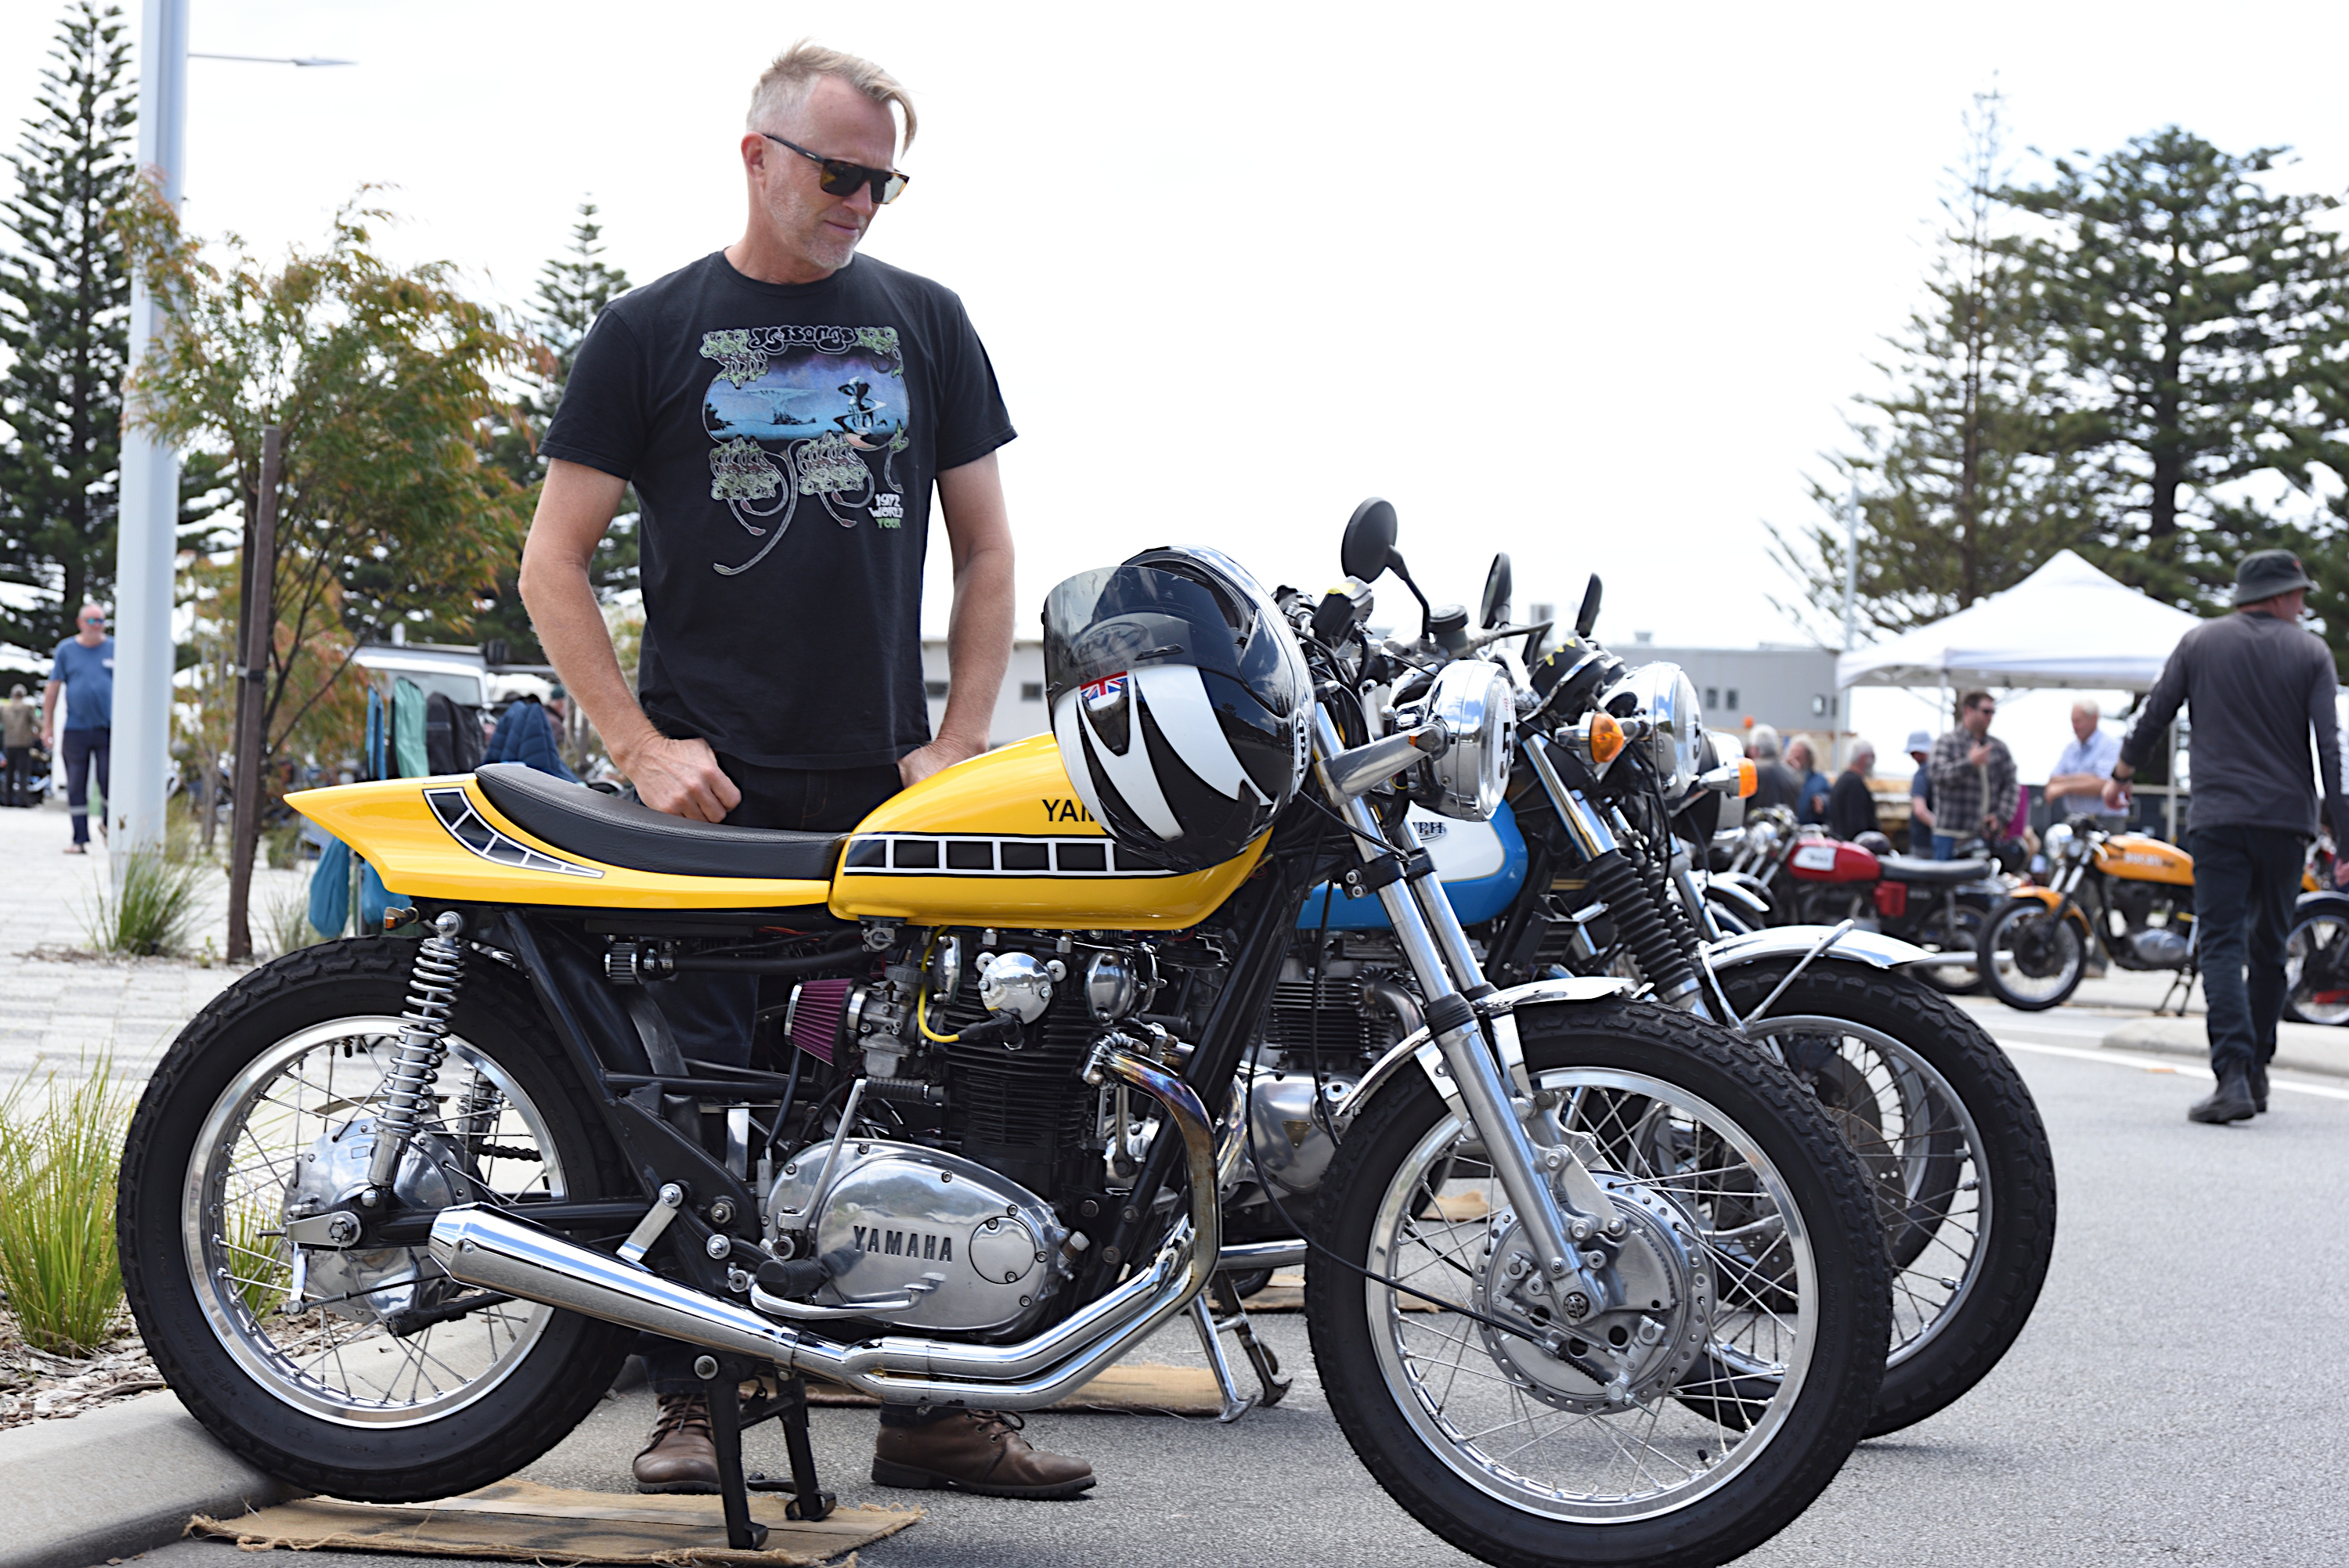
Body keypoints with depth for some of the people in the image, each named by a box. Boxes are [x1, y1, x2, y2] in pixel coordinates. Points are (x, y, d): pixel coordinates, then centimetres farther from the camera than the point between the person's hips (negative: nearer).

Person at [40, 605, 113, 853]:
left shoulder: (115, 649, 5)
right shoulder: (66, 650, 5)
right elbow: (52, 688, 7)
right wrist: (47, 725, 3)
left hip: (110, 728, -1)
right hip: (76, 728, 1)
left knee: (110, 783, -3)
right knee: (76, 787, 2)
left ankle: (109, 825, 21)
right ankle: (80, 839, 7)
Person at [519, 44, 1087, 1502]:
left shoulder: (925, 321, 13)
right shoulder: (651, 331, 5)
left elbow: (987, 547, 15)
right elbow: (554, 561, 4)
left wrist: (959, 746, 4)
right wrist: (639, 745, -6)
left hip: (887, 780, 2)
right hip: (708, 780, -2)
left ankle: (935, 1405, 6)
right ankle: (692, 1399, 6)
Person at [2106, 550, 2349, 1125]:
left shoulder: (2199, 642, 5)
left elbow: (2153, 716, 8)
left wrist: (2121, 775, 26)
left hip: (2218, 817, -1)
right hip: (2286, 819, 1)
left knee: (2222, 945, -6)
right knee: (2269, 948, 14)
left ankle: (2232, 1076, -22)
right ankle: (2256, 1070, 22)